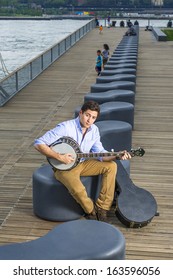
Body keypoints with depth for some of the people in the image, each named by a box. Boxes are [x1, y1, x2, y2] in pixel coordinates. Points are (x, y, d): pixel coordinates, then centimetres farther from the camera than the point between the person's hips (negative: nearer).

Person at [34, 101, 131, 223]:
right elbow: (39, 143, -23)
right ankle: (91, 211, 2)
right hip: (64, 167, -7)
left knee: (111, 166, -9)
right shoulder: (65, 127, -22)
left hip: (82, 163, 7)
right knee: (78, 190, -34)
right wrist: (59, 157, -31)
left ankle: (102, 209, -5)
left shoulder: (94, 130, -1)